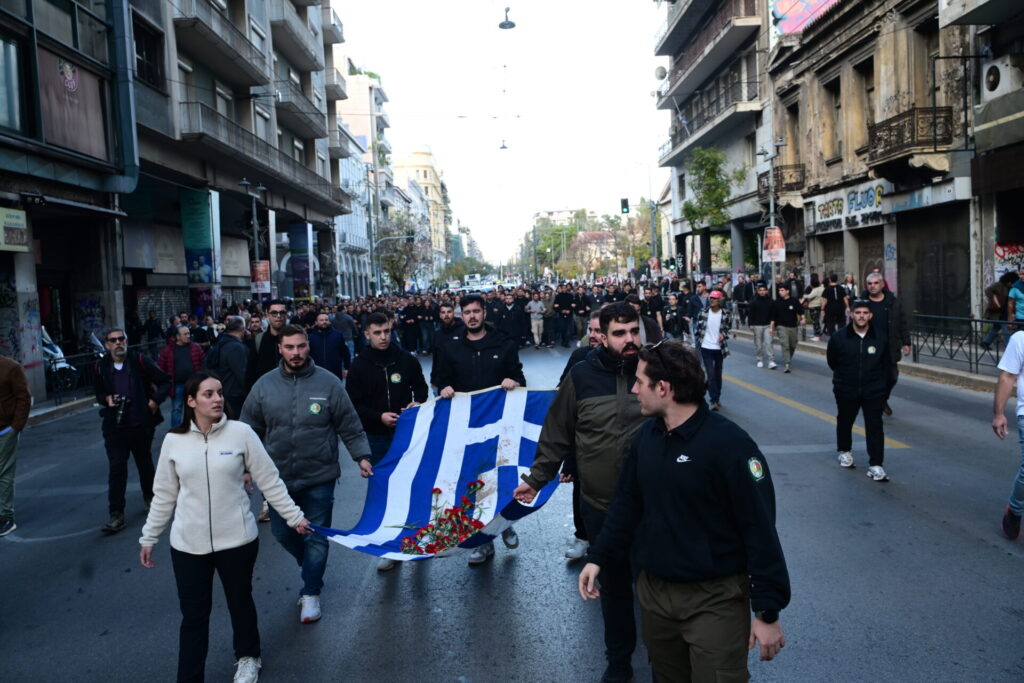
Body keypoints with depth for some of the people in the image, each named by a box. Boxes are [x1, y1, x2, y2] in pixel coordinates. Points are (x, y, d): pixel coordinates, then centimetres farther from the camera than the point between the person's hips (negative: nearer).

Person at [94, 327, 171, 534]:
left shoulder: (140, 361, -6)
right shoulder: (101, 367, 2)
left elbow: (165, 381, 0)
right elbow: (98, 392, 18)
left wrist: (155, 400, -11)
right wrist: (106, 399, -3)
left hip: (141, 422, -1)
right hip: (114, 425, 1)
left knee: (145, 463, 15)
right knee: (116, 468, -5)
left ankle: (149, 497, 39)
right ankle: (116, 515, -3)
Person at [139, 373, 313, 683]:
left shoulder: (240, 432, -8)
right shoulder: (173, 440, -3)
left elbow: (270, 480, -3)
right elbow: (164, 494, 7)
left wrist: (294, 516, -1)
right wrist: (149, 537, 11)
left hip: (237, 540, 0)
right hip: (188, 544, 1)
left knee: (240, 603, 19)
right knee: (193, 615, 8)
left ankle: (248, 657, 44)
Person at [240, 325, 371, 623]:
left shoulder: (328, 382, -6)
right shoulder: (264, 385, -1)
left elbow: (350, 427, -2)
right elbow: (250, 430, 8)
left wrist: (362, 456, -9)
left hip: (319, 476, -3)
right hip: (278, 476, 3)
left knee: (317, 537, 6)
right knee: (282, 533, 15)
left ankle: (311, 593, 24)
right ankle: (312, 566, 43)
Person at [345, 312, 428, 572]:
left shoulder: (407, 360, 0)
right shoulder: (359, 366, -2)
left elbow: (421, 387, 12)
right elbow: (353, 404, -3)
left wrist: (418, 402, -9)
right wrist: (378, 417, -17)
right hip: (376, 437, 0)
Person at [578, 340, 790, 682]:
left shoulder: (729, 443, -20)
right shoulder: (646, 435, 1)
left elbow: (759, 529, -18)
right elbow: (627, 504, 11)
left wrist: (768, 612, -16)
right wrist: (598, 558, 6)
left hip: (715, 598, -6)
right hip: (653, 590, 7)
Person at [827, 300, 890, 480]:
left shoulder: (880, 337, -5)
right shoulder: (838, 337, -10)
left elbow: (885, 362, 11)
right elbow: (831, 361, 6)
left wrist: (874, 377, 13)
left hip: (874, 391, 0)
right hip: (846, 391, 0)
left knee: (875, 427, -3)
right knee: (844, 422, 17)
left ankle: (875, 465, 2)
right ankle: (844, 451, 41)